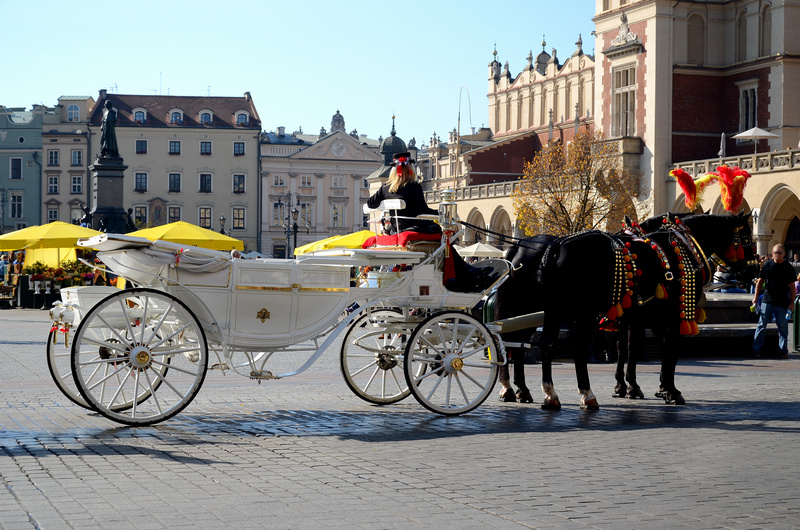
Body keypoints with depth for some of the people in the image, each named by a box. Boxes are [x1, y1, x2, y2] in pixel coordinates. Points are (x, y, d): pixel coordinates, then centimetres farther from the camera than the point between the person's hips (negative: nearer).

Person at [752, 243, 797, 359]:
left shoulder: (788, 267, 1)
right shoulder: (767, 265, 2)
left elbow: (792, 286, 5)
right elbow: (760, 281, 9)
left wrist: (792, 301, 0)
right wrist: (756, 297, 5)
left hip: (782, 303, 0)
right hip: (767, 301, 0)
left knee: (783, 327, 5)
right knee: (761, 325, 0)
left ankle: (783, 350, 14)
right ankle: (756, 349, 5)